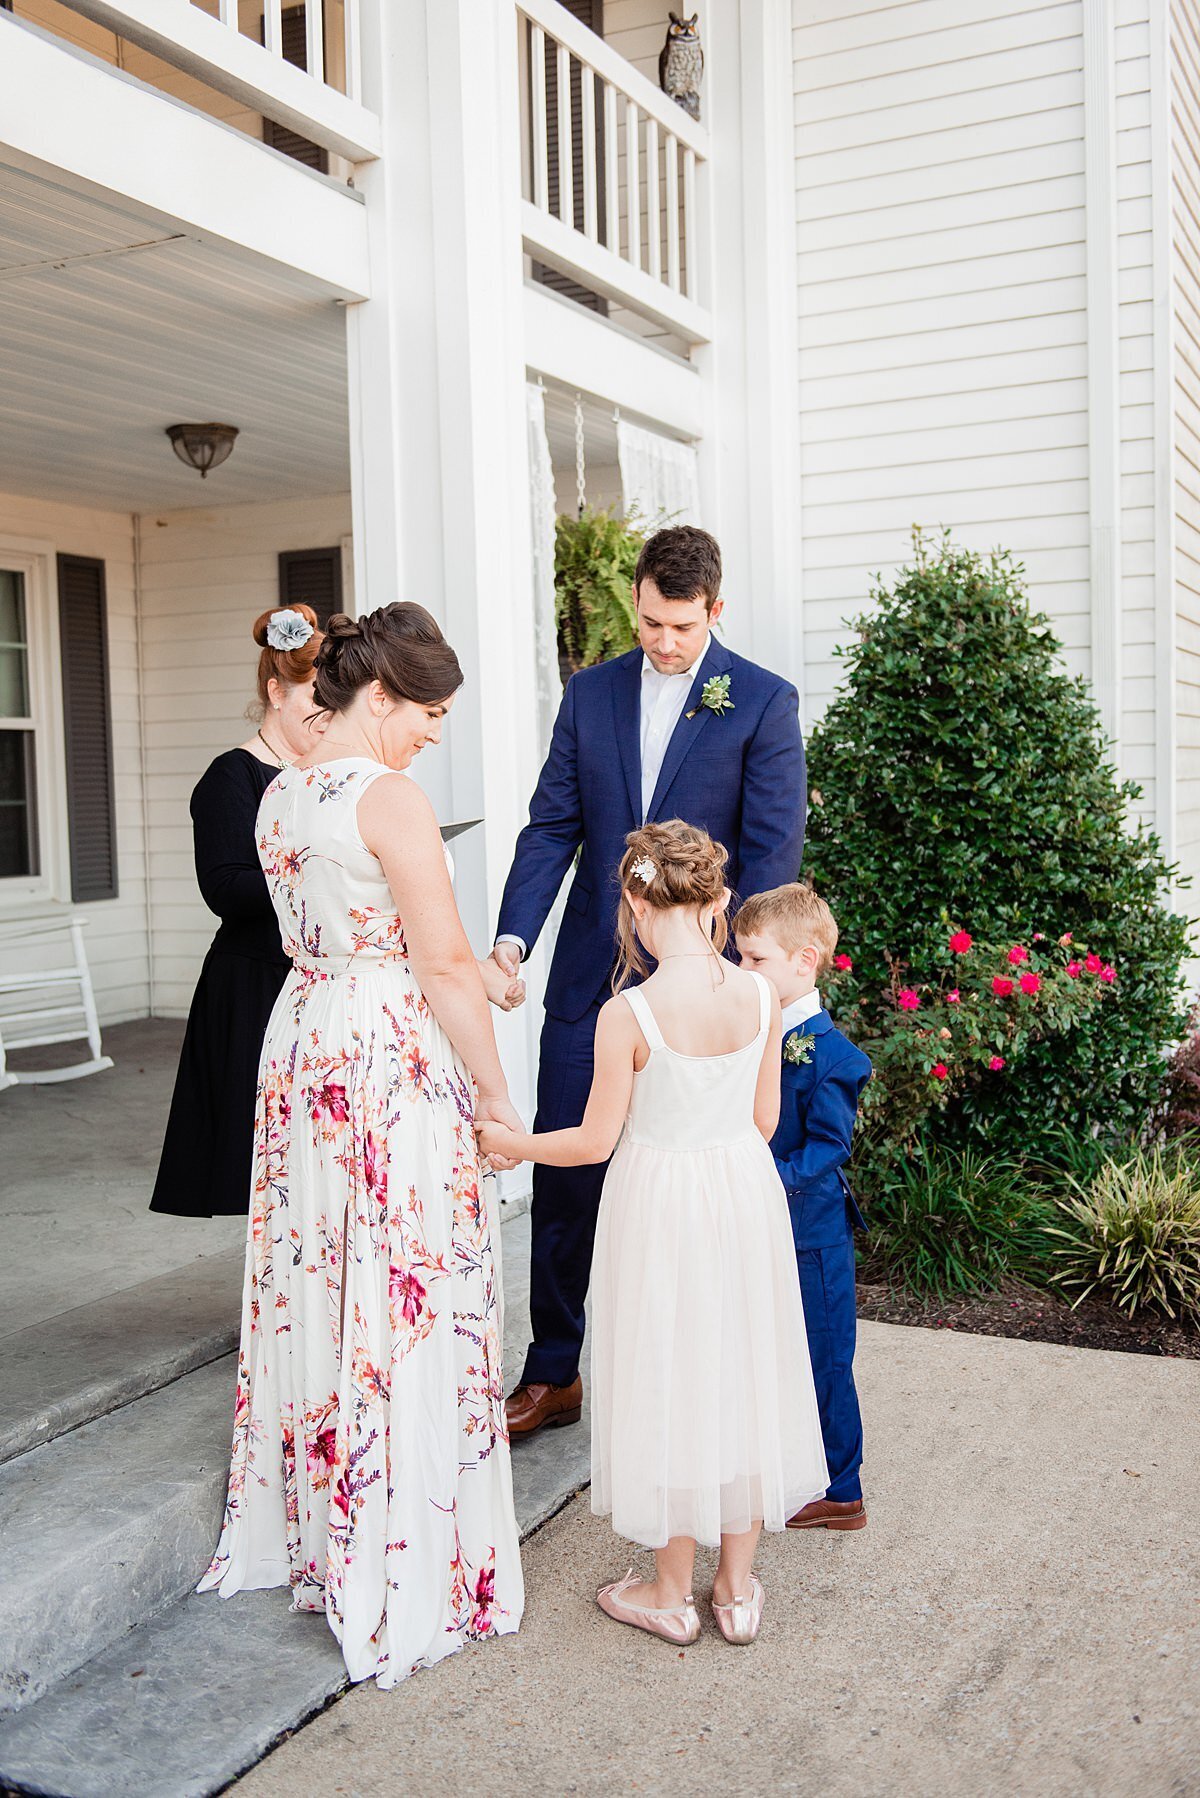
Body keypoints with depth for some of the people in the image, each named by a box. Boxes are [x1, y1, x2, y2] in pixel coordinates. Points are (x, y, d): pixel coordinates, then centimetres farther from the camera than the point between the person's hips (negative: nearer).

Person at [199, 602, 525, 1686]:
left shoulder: (279, 795, 9)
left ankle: (309, 1528, 34)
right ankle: (409, 1573, 13)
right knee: (405, 1305, 1)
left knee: (317, 1282, 18)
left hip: (299, 1050, 8)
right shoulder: (389, 796, -16)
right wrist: (493, 1095, -9)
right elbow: (445, 967, -16)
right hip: (392, 1061, -8)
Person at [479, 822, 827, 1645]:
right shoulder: (760, 996, -7)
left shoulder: (629, 1014, -20)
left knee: (671, 1385, 11)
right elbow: (765, 1119, 3)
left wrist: (508, 1141, 5)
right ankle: (738, 1587, 30)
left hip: (660, 1206, -4)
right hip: (746, 1192, 4)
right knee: (740, 1375, 17)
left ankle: (673, 1593, 27)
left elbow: (595, 1142, -12)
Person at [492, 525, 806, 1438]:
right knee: (565, 1169, 7)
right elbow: (552, 826, 5)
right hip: (589, 972, 3)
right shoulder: (591, 693, 8)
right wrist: (512, 937, -8)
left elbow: (773, 848, -7)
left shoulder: (764, 702, -3)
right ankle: (552, 1373, 22)